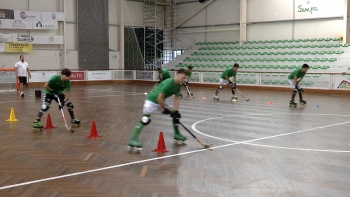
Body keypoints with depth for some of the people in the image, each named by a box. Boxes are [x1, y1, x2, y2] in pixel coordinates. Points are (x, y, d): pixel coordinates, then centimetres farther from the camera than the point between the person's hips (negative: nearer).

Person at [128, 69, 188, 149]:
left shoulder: (178, 85, -3)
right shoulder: (168, 83, -30)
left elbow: (176, 99, 1)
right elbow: (159, 99, -30)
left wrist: (175, 111, -10)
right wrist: (165, 109, -18)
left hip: (161, 101, 9)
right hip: (151, 100, -9)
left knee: (176, 115, 11)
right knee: (145, 119, -23)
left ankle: (176, 134, 29)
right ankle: (133, 139, -24)